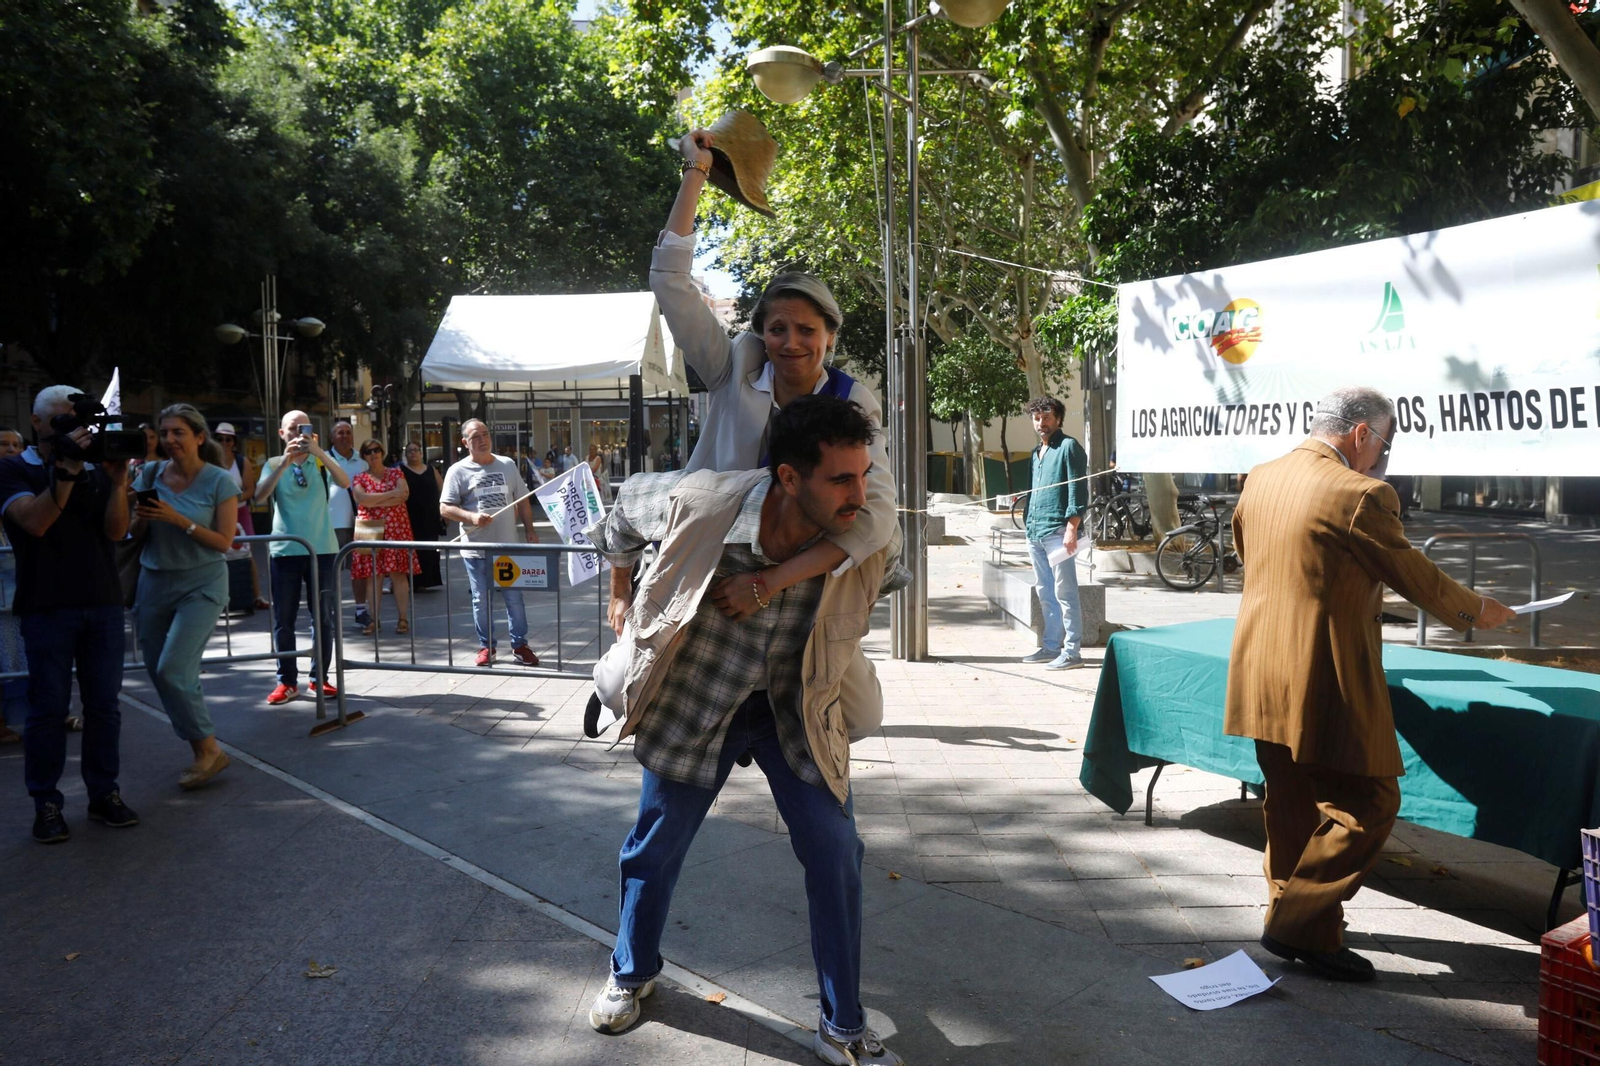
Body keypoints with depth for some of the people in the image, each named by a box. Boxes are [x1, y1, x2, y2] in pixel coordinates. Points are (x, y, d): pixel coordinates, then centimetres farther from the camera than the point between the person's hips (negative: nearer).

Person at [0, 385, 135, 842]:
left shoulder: (95, 472, 11)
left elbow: (116, 530, 0)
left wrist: (118, 482, -14)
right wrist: (65, 472, -22)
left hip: (102, 603, 3)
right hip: (47, 607, -3)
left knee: (103, 703, 7)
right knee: (49, 706, 0)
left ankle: (104, 793, 16)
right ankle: (46, 804, 9)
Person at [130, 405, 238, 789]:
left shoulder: (219, 481, -8)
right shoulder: (150, 474, 3)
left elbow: (224, 542, -10)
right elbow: (134, 531, 11)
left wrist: (179, 520, -20)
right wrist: (142, 519, -11)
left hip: (201, 585, -5)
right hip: (154, 582, 5)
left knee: (172, 670, -14)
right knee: (158, 671, 6)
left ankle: (208, 749, 2)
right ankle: (203, 750, 20)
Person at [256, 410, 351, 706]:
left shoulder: (321, 461, 5)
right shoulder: (274, 464, 5)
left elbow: (344, 482, -14)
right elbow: (260, 496, -11)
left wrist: (319, 452, -24)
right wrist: (285, 462, -20)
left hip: (322, 549, 0)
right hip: (284, 550, 0)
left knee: (324, 617, 5)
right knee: (283, 619, 3)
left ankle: (319, 677, 15)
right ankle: (287, 681, 12)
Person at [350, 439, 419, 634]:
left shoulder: (396, 473, 10)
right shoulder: (359, 478, 11)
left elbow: (404, 494, -7)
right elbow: (362, 499, -8)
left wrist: (375, 501, -9)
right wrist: (391, 494, -8)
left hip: (396, 528, -1)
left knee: (398, 573, -4)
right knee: (373, 576, -1)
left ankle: (403, 618, 0)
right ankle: (374, 620, 5)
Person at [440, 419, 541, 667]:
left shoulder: (507, 465, 10)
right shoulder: (458, 471, 0)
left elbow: (522, 501, 14)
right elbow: (445, 509, -4)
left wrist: (530, 531, 7)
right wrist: (471, 517, -19)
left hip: (508, 547, 2)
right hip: (475, 550, -2)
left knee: (514, 598, 4)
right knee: (481, 600, 6)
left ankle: (520, 645, 15)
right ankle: (486, 646, 19)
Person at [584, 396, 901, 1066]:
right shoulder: (698, 503, -30)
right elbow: (629, 502, -4)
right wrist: (618, 563, 13)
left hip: (795, 708, 1)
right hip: (694, 697, 0)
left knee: (835, 853, -4)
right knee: (656, 844, 13)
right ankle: (632, 974, 42)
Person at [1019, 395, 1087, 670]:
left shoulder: (1069, 447, -4)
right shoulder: (1037, 452, 20)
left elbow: (1077, 489, -11)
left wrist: (1071, 527, -19)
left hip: (1057, 531, -9)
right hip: (1035, 534, 9)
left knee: (1064, 593, -7)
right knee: (1045, 594, 13)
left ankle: (1072, 652, -4)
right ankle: (1051, 647, 21)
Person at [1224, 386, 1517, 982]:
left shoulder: (1260, 480, 7)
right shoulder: (1360, 494, -16)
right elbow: (1414, 575, -5)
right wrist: (1478, 611, 13)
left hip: (1261, 680, 9)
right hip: (1323, 683, -8)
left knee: (1291, 800, 20)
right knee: (1367, 805, 3)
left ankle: (1290, 910, 32)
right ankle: (1301, 928, 6)